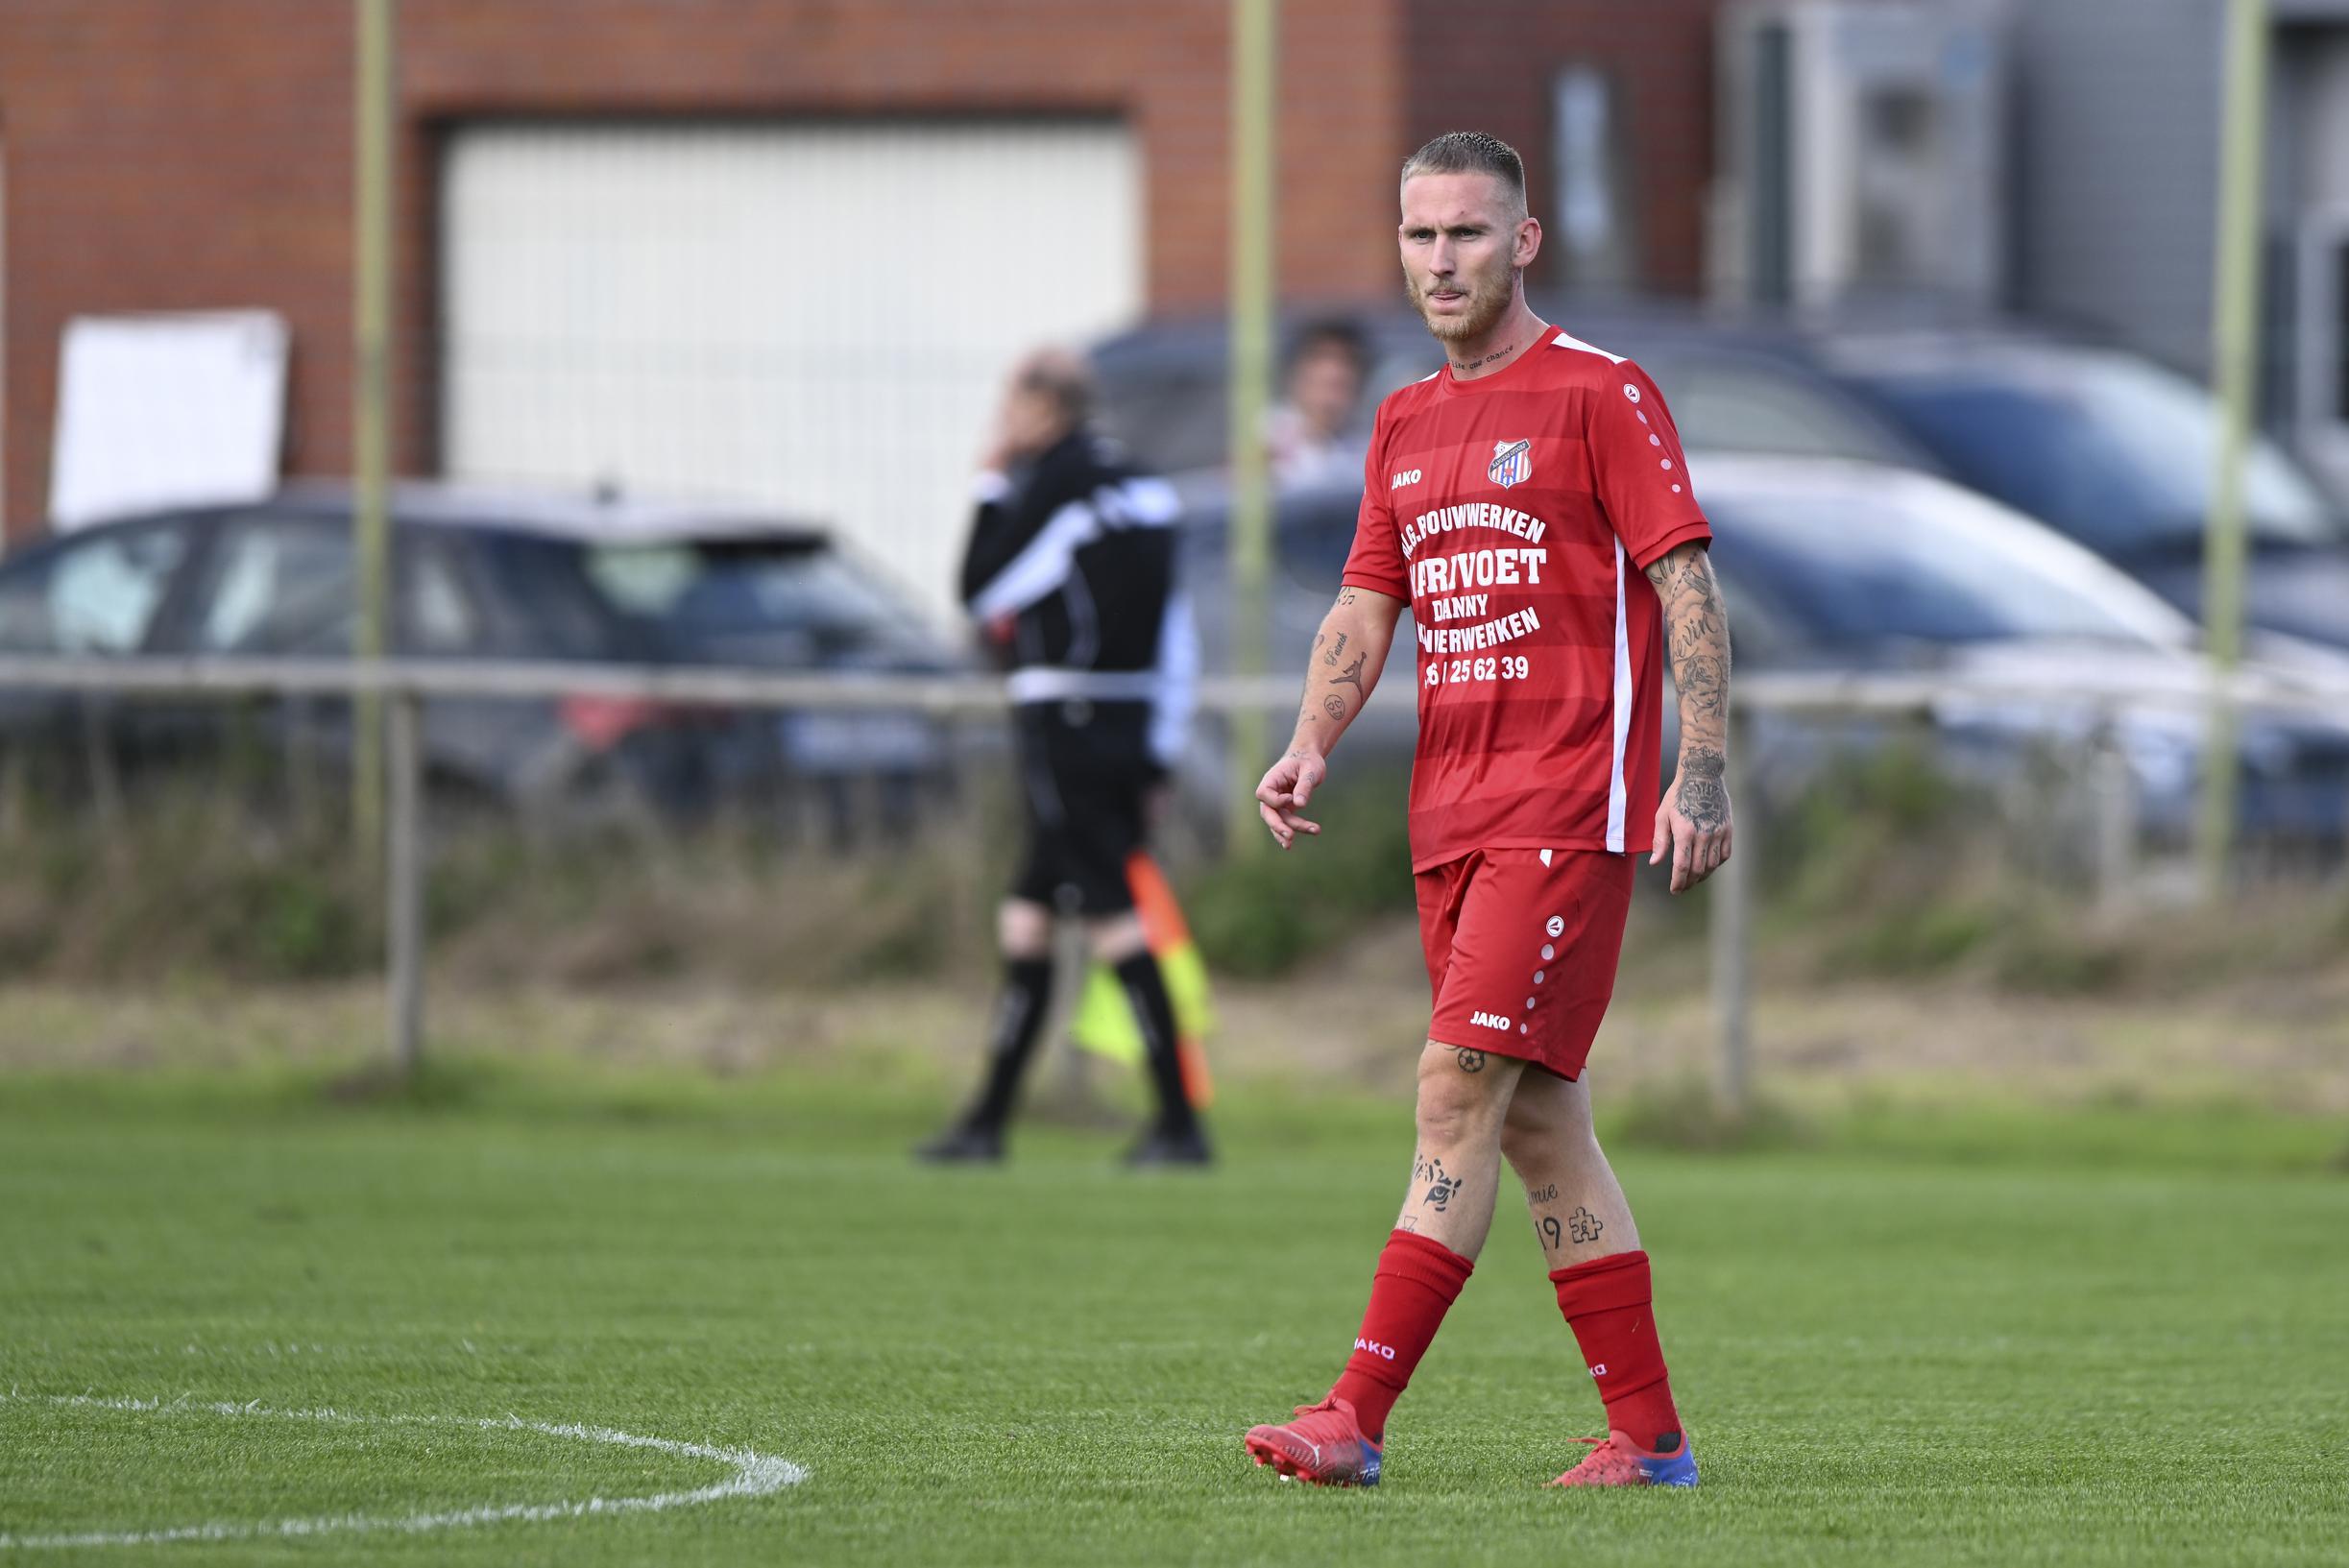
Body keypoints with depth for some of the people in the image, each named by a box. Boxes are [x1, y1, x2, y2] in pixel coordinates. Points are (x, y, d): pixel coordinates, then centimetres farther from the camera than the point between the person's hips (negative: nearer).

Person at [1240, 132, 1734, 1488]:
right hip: (1451, 808, 8)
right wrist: (1312, 747, 0)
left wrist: (1704, 774, -16)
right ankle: (1648, 1430, 12)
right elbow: (1366, 608, 17)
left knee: (1463, 1088, -14)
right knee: (1536, 1119, 7)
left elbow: (1686, 584, -8)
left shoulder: (1600, 395, -4)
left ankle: (1358, 1418, -18)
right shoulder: (1406, 424, 17)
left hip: (1570, 805, -8)